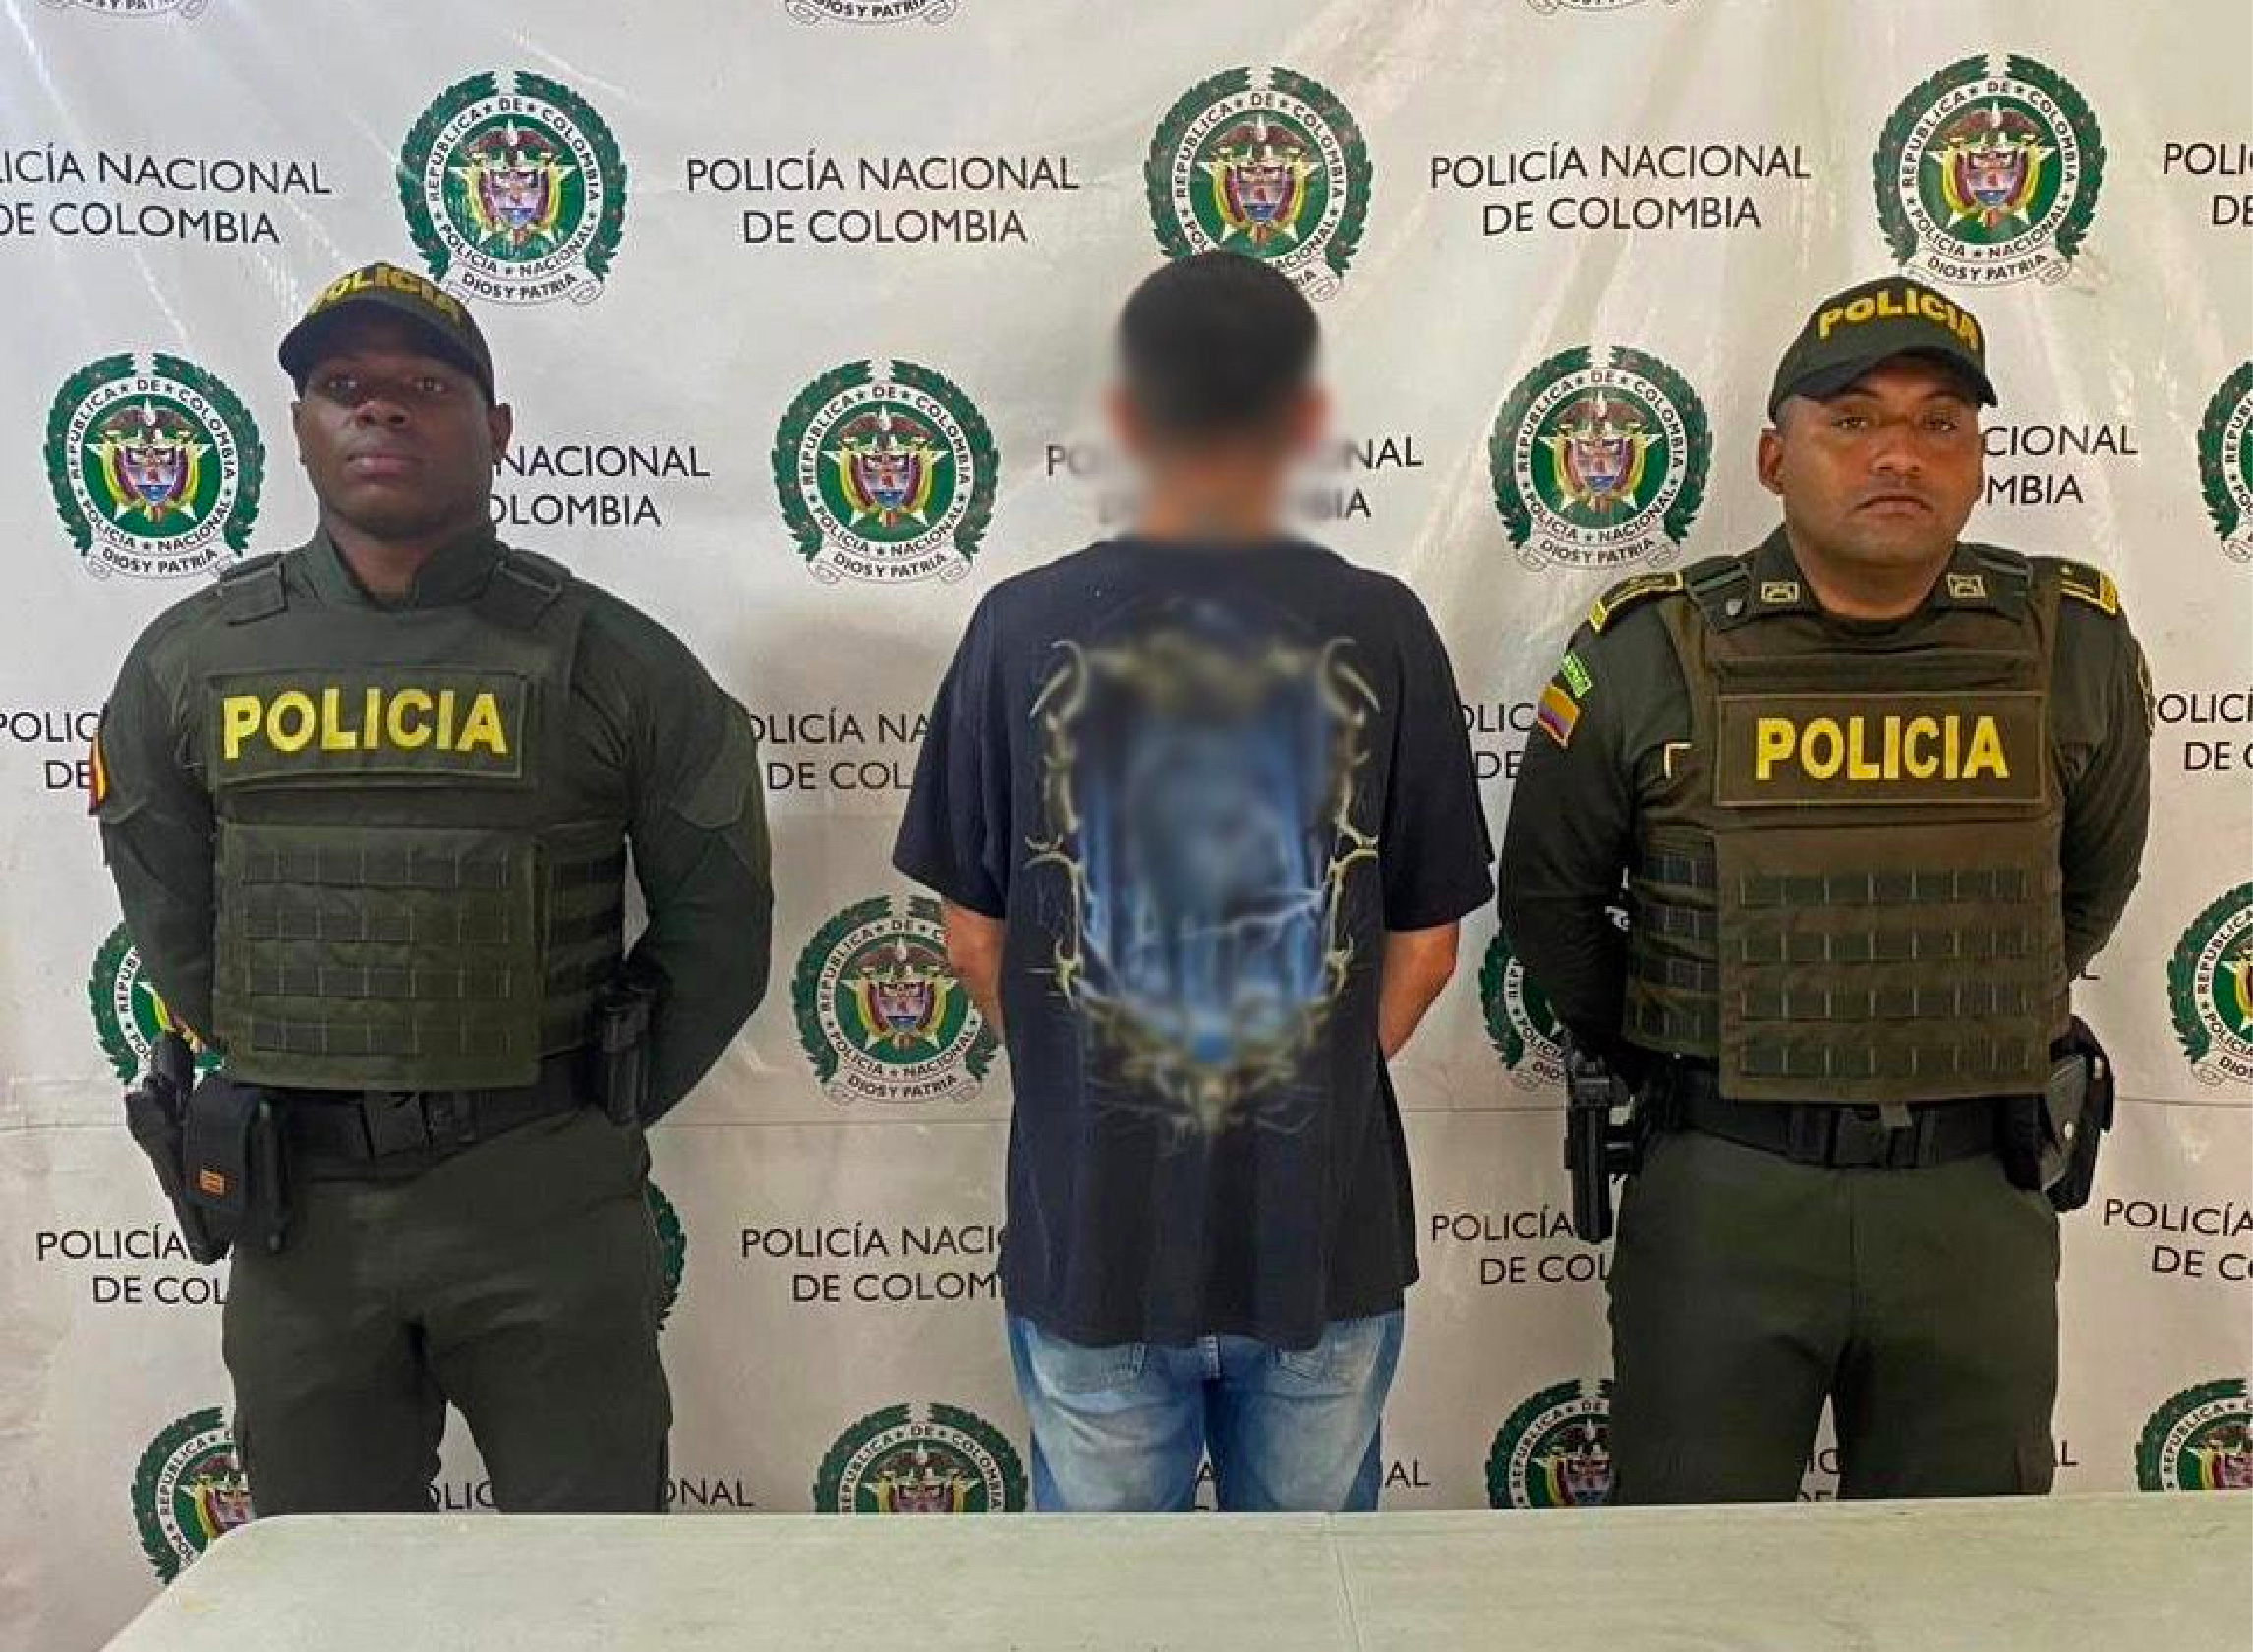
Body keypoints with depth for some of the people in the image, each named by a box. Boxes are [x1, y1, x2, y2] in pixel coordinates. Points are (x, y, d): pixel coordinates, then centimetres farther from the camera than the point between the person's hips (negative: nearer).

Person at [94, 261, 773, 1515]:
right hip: (297, 1206, 3)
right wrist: (282, 1087, 14)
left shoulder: (606, 660, -5)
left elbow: (717, 928, 2)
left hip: (544, 1201, -2)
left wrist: (592, 1118, 5)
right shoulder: (191, 662, 3)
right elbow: (171, 920, 16)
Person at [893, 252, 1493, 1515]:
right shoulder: (1381, 629, -8)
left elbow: (975, 942, -2)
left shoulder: (1024, 627, -9)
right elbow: (1425, 948, -1)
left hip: (1089, 1227, 0)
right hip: (1324, 1222, 1)